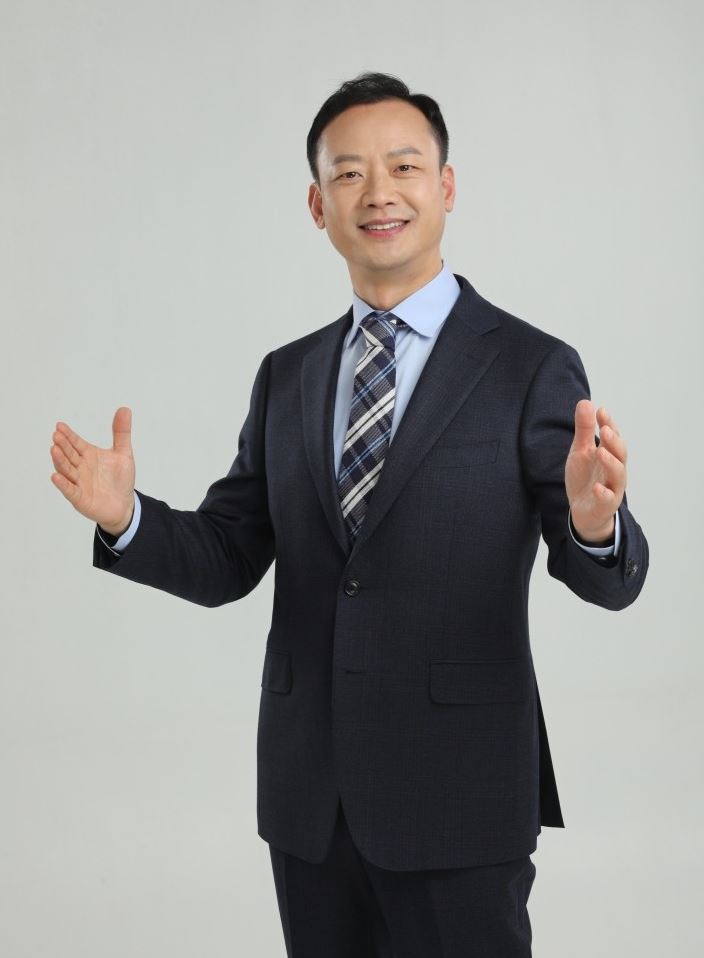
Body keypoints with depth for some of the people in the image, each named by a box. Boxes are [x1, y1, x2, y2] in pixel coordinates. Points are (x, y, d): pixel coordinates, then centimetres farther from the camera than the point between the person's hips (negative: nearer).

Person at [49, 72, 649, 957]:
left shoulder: (533, 370, -6)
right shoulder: (286, 377, 8)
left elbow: (608, 581, -11)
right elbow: (227, 560, 8)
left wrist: (593, 524, -34)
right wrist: (126, 517, -12)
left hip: (456, 793, -4)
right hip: (308, 790, 4)